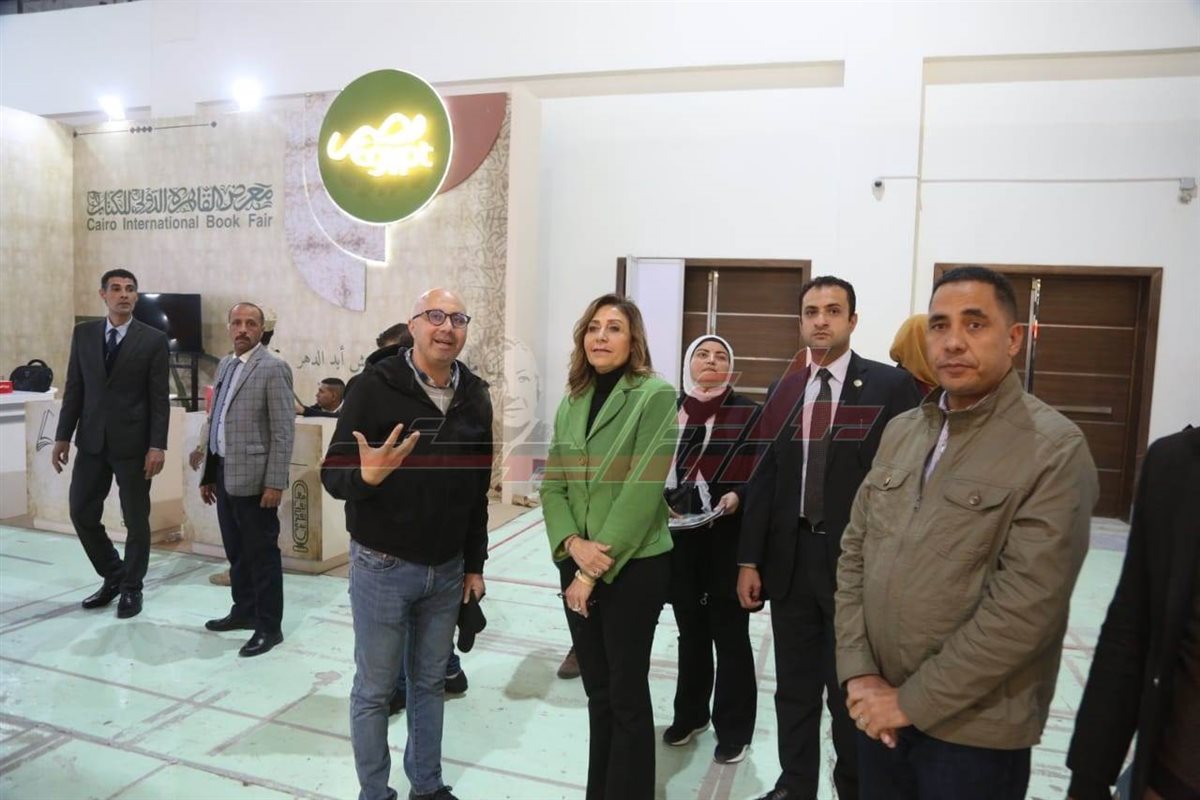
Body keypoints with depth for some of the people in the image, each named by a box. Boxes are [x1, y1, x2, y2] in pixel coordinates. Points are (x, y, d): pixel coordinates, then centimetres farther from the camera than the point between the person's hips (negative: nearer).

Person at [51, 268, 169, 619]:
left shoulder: (154, 339, -4)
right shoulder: (83, 334, 7)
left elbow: (159, 398, -7)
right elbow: (74, 389, 9)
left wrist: (157, 446, -13)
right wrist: (62, 436, 4)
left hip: (133, 442, -4)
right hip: (91, 440, 4)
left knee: (136, 520, 5)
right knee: (82, 513, 7)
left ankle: (131, 588, 21)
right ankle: (113, 576, 28)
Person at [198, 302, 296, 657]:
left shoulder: (273, 368, -11)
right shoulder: (224, 365, 13)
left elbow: (284, 430, -15)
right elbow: (216, 421, 16)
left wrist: (275, 483, -18)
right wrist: (208, 474, 15)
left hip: (253, 477, -8)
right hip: (224, 473, 8)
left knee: (262, 554, 1)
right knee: (236, 551, 18)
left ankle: (269, 626, 12)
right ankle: (244, 610, 34)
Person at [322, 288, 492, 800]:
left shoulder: (475, 397, 2)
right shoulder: (374, 386, -13)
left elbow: (478, 490, 8)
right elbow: (333, 474, -13)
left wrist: (474, 564, 10)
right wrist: (366, 475, -36)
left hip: (447, 571, 4)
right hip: (382, 568, -4)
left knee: (430, 683, 18)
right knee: (375, 689, 10)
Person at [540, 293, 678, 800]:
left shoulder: (655, 396, -11)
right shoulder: (572, 403, 7)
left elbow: (644, 489, -16)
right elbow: (551, 484, 6)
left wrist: (597, 569, -15)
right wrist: (573, 545, -12)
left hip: (634, 567, -5)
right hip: (577, 566, 5)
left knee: (627, 694, 8)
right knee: (597, 691, 18)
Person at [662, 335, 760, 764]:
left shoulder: (747, 411, -3)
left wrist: (738, 495, -20)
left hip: (728, 535, -3)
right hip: (679, 535, 3)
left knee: (729, 630, 7)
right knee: (690, 627, 17)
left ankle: (734, 727, 24)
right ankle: (690, 713, 35)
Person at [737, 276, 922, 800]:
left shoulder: (890, 386, -6)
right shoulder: (783, 391, 6)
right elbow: (764, 479, 6)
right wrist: (750, 560, 4)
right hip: (791, 560, 4)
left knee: (852, 694, 12)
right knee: (794, 689, 17)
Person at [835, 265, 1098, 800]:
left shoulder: (1056, 450, -13)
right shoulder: (900, 432, 5)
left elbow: (1025, 608, -19)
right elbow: (854, 552, 4)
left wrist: (913, 700, -15)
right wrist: (858, 673, -5)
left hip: (976, 731, -5)